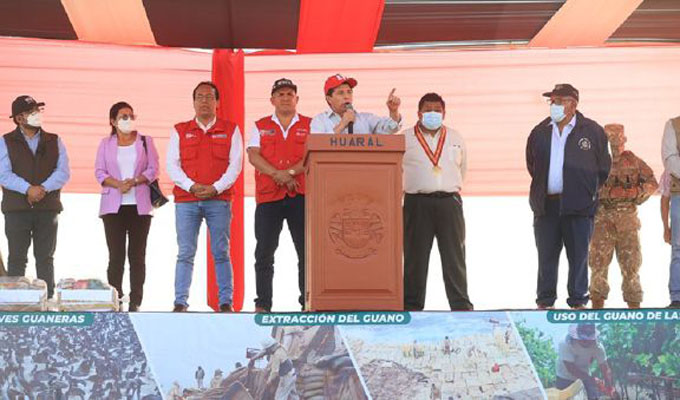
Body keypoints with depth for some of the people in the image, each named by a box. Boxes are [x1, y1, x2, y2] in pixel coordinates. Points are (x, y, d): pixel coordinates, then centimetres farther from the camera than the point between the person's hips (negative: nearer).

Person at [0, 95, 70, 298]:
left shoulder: (54, 141, 13)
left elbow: (63, 172, 1)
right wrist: (28, 189, -19)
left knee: (45, 258, 4)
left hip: (48, 207, 2)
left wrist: (43, 188, -15)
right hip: (16, 209, -2)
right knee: (17, 258, -1)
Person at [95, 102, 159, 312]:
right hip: (113, 206, 0)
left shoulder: (145, 142, 9)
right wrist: (118, 184, -14)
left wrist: (134, 181, -14)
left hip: (139, 206, 0)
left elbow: (153, 170, 2)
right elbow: (100, 172, 4)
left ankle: (135, 302, 1)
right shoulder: (106, 144, 10)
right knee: (116, 255, -4)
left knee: (137, 254, 0)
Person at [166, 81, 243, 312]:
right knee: (185, 253, -2)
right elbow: (172, 165, 5)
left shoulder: (230, 130, 10)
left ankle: (225, 302, 2)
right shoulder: (180, 131, 13)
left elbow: (235, 165, 2)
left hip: (218, 200, -1)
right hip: (186, 199, 1)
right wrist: (191, 186, -10)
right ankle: (180, 302, -1)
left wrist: (216, 188, -11)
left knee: (221, 252, -1)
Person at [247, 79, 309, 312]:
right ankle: (262, 304, 5)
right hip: (268, 196, 1)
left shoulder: (309, 126, 11)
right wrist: (277, 174, -14)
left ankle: (308, 302, 2)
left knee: (306, 251, -2)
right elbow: (253, 156, 1)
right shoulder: (260, 127, 14)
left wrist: (290, 172, -17)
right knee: (264, 253, 1)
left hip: (300, 196, -1)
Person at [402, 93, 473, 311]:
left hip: (449, 202, 2)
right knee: (415, 258, 2)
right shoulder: (405, 139, 4)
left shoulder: (456, 139, 13)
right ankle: (411, 306, 7)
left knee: (454, 257, 2)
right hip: (417, 203, -2)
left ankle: (461, 306, 6)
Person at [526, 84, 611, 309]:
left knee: (578, 256, 2)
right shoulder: (540, 132, 9)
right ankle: (545, 302, 11)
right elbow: (532, 165, 21)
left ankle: (578, 301, 10)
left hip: (578, 206, -2)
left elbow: (603, 167, 8)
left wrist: (588, 192, 7)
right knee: (546, 257, 5)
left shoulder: (592, 131, 1)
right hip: (546, 205, 2)